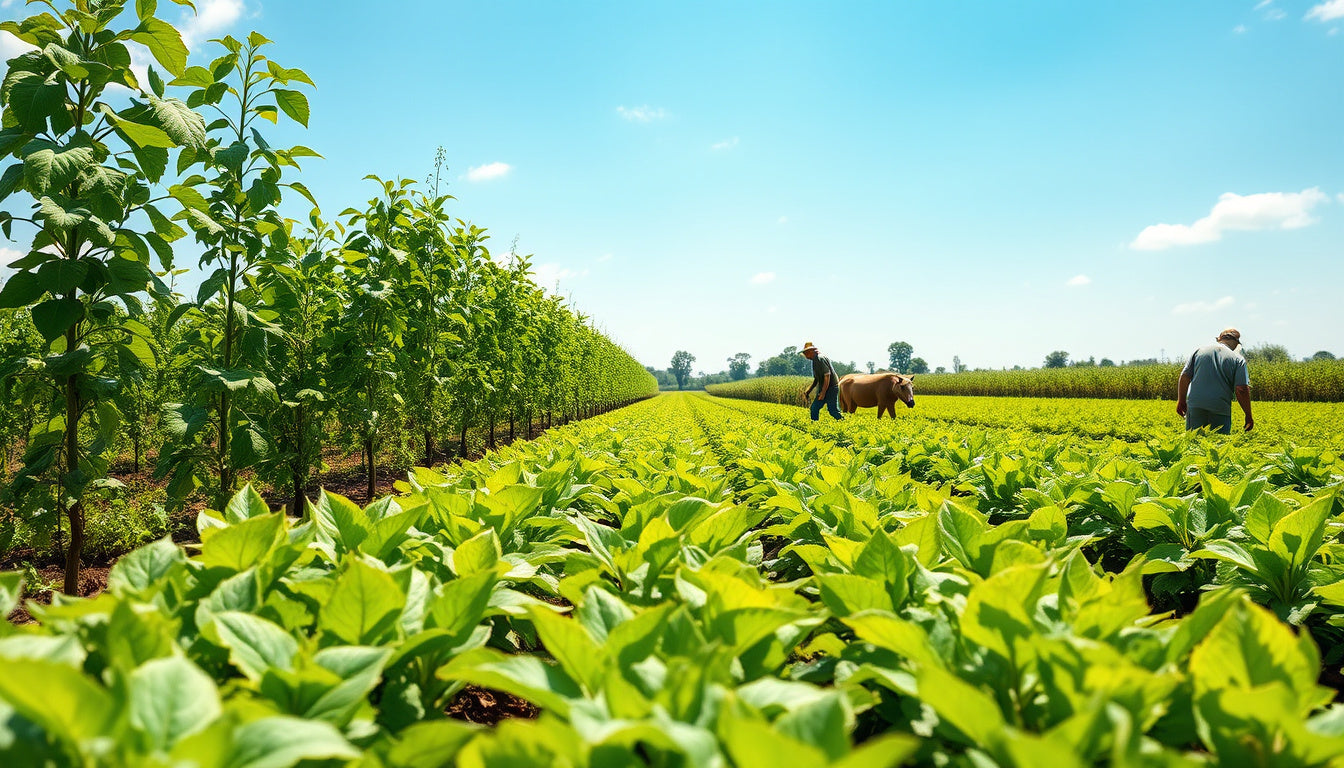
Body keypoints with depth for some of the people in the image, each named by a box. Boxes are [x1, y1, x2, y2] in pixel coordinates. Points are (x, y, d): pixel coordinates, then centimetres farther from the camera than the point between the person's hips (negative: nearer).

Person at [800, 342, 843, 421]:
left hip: (831, 388, -10)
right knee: (814, 408, 6)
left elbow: (827, 375, -22)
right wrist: (809, 390, 13)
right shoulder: (815, 360, 15)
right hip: (823, 388, 10)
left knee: (833, 410, -9)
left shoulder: (820, 359, -16)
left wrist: (823, 392, -22)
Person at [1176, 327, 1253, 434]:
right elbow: (1242, 390, -4)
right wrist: (1248, 416, 4)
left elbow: (1184, 377, 8)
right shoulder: (1238, 359, 3)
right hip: (1220, 409, -2)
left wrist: (1181, 400, 19)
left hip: (1195, 405, 2)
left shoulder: (1200, 350, 9)